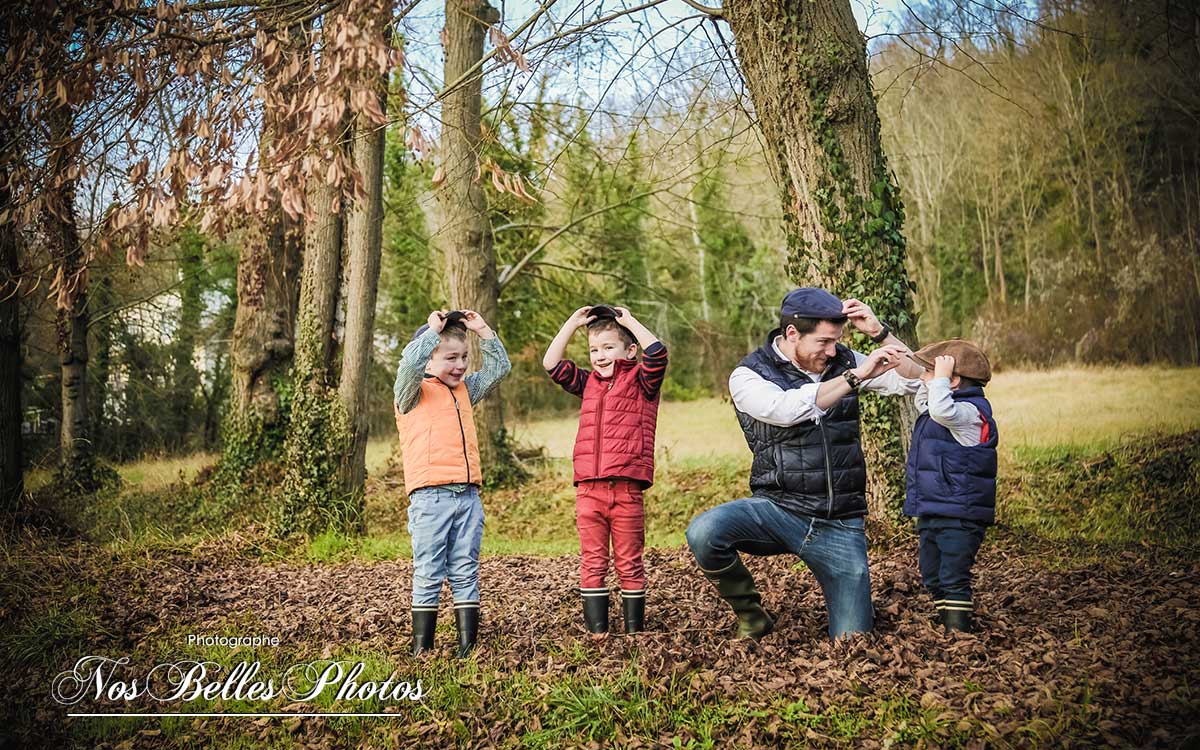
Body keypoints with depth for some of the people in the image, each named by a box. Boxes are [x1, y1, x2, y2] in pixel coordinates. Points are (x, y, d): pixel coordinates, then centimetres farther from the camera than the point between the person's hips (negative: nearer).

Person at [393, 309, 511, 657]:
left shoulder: (465, 390, 19)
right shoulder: (414, 393, 1)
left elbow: (500, 367, 23)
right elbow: (410, 364, -20)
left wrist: (482, 330, 15)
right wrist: (432, 329, -11)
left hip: (468, 496, 6)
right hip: (430, 497, -5)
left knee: (466, 574, 7)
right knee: (428, 576, -1)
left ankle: (467, 647, 11)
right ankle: (421, 648, 7)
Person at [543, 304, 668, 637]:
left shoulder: (641, 382, 4)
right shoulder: (588, 383, 17)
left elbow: (657, 353, -14)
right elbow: (551, 363, 12)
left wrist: (629, 321, -3)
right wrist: (571, 324, 10)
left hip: (627, 490, -4)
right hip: (588, 489, 4)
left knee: (629, 563, 5)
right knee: (592, 562, 5)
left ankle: (634, 628, 14)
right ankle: (596, 629, 10)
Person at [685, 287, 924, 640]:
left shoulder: (843, 361, 6)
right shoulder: (748, 376, -6)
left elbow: (912, 380, 5)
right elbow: (787, 409, -26)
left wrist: (878, 332, -9)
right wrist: (856, 377, -30)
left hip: (841, 527, 2)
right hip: (777, 510, -2)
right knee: (704, 532, -31)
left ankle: (859, 606, 33)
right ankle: (750, 615, -3)